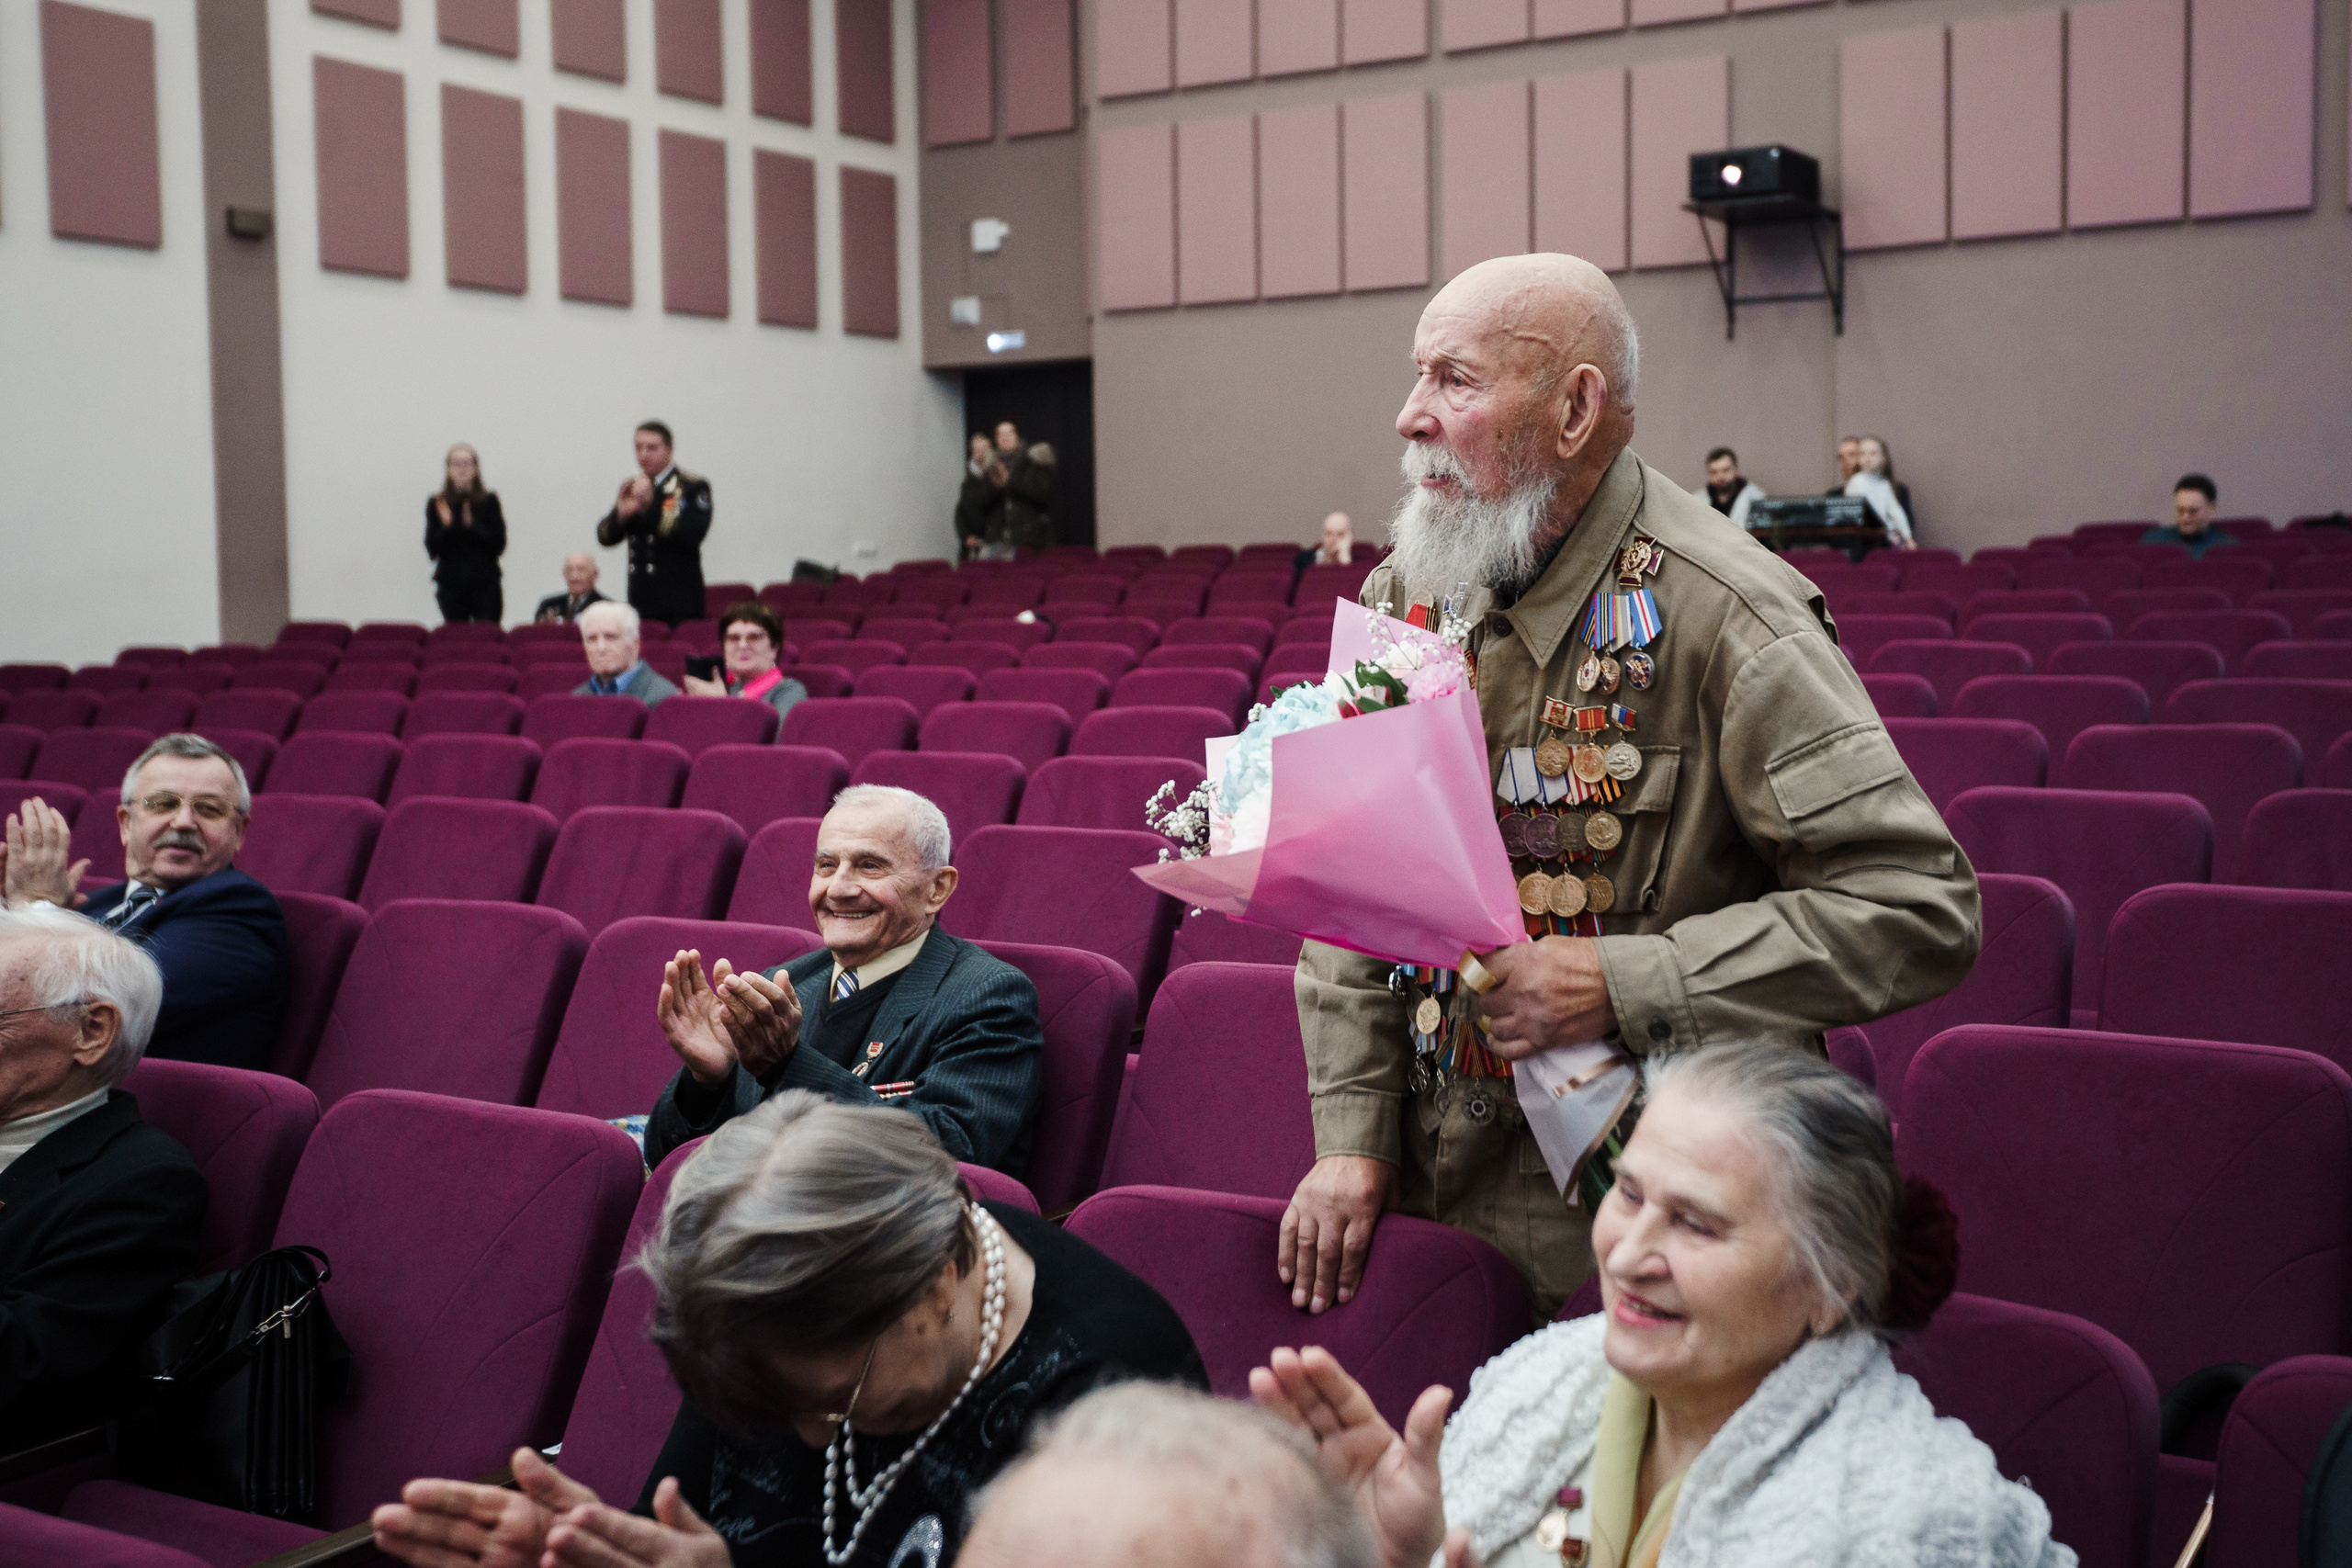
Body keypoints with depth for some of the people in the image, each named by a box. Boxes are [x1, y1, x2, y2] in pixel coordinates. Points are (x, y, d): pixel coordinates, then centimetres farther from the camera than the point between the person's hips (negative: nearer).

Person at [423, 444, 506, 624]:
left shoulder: (489, 501, 5)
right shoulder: (437, 504, 7)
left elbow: (499, 545, -2)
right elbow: (432, 550, 3)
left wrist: (472, 525, -12)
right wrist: (446, 526, -13)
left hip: (484, 583, -1)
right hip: (452, 584, 1)